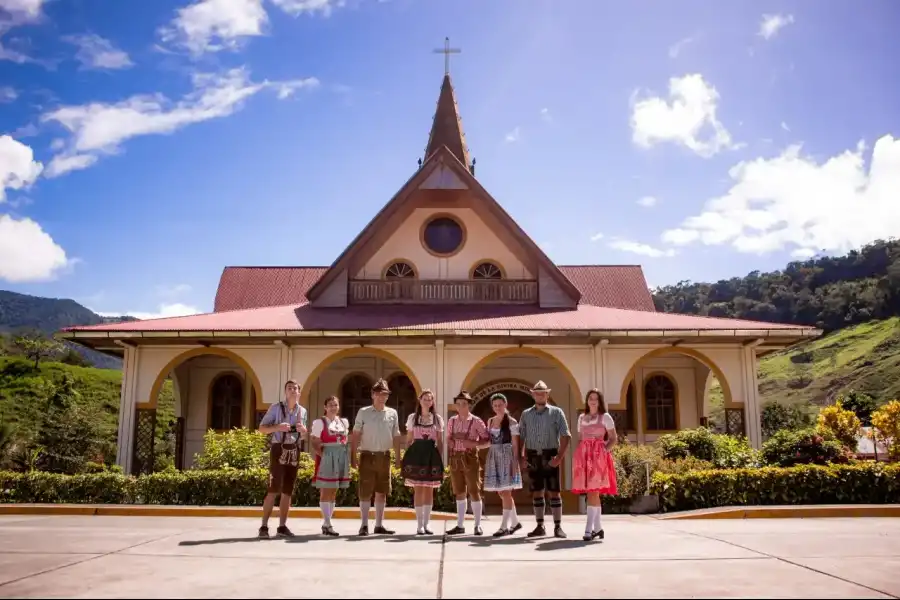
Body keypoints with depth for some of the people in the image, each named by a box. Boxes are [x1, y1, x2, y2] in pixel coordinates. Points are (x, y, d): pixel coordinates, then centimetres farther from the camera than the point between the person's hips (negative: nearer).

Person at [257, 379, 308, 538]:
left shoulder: (302, 411, 12)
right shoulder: (276, 408, -2)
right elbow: (262, 428, -3)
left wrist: (303, 429, -3)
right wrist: (277, 427, -20)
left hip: (294, 451, 5)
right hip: (279, 449, -5)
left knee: (288, 491, 6)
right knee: (273, 489, -12)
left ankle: (282, 526, 12)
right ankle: (264, 526, -8)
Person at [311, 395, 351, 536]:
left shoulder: (344, 422, 13)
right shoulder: (320, 422, -4)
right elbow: (314, 442, -7)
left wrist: (350, 456, 7)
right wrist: (321, 454, -17)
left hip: (341, 457, 6)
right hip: (327, 457, -6)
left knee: (334, 492, 9)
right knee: (326, 491, -5)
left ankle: (326, 523, 16)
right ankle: (327, 525, -4)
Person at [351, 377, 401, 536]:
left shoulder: (392, 413, 7)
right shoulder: (363, 412, -1)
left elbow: (396, 437, 11)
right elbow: (355, 435, 0)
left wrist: (398, 457, 8)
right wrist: (353, 455, -7)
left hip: (384, 456, 3)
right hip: (367, 456, -3)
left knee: (381, 492, 9)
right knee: (365, 492, -2)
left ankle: (379, 525, 17)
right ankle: (364, 525, 6)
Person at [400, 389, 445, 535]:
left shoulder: (437, 419, 9)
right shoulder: (412, 418, 7)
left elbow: (440, 442, 9)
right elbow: (409, 440, 9)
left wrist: (440, 458, 1)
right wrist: (408, 457, 1)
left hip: (432, 455, 1)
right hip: (416, 454, -1)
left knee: (429, 490, 3)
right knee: (418, 489, -4)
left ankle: (426, 524, 10)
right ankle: (420, 524, 0)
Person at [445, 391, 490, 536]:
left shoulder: (476, 421, -5)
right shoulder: (452, 421, 8)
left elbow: (487, 441, -5)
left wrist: (473, 443, -19)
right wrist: (450, 444, -4)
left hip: (470, 458, -4)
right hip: (455, 459, 4)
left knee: (474, 492, -1)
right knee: (459, 492, 10)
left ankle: (478, 525, 7)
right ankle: (460, 525, 16)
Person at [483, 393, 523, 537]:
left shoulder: (511, 422, -6)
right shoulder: (490, 421, 11)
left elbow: (515, 444, -8)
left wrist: (515, 462, -14)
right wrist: (490, 459, 8)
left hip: (506, 457, -6)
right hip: (494, 458, 6)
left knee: (505, 492, -6)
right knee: (501, 493, 10)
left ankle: (504, 526, -2)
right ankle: (515, 522, 24)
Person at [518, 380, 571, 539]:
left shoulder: (556, 412, 1)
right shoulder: (526, 414, 10)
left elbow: (565, 436, -5)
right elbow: (520, 437, 10)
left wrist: (559, 457, -14)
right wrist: (522, 457, -1)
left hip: (550, 456, -3)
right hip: (533, 457, 3)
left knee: (554, 492, -2)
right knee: (536, 493, 7)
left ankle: (558, 527, 4)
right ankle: (540, 526, 14)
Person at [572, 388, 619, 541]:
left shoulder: (605, 417, 4)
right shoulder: (581, 417, 16)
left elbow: (614, 439, 3)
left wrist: (604, 450, -12)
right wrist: (579, 454, 5)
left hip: (598, 456, -5)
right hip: (584, 456, 5)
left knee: (593, 491, -13)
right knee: (592, 492, 6)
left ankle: (589, 528, -16)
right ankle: (597, 527, 13)